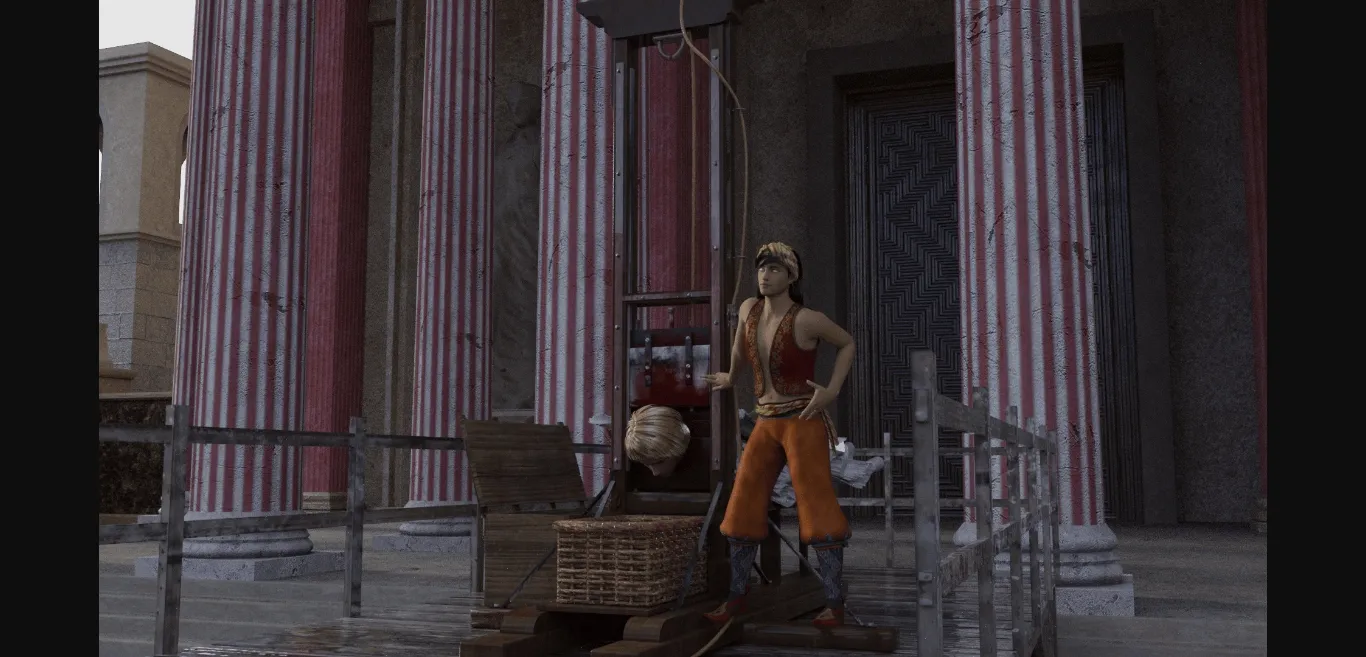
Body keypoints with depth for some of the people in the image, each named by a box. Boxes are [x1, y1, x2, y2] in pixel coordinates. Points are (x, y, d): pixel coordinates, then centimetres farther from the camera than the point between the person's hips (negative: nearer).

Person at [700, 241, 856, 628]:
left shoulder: (807, 319, -14)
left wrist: (832, 391, -9)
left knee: (816, 509, -14)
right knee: (743, 507, 3)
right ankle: (736, 597, 15)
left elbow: (847, 343, 3)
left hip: (804, 422, -6)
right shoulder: (749, 307, 2)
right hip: (767, 426, 6)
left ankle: (835, 605, -7)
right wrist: (730, 378, 40)